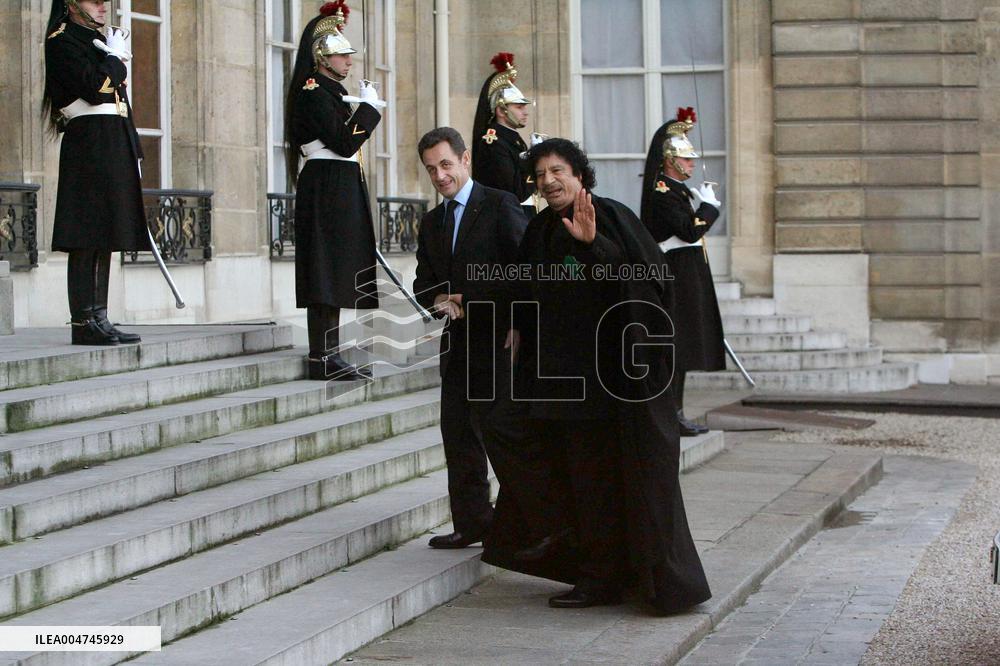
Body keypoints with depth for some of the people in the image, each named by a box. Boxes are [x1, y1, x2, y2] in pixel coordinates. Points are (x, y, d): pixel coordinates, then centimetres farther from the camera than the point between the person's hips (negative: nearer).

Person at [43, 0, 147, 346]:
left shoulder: (100, 39, 22)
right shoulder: (62, 42, -5)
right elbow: (96, 87, -19)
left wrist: (132, 150, 17)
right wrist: (116, 57, -2)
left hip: (114, 147, 9)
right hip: (88, 145, -9)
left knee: (104, 237, 8)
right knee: (86, 238, -9)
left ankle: (98, 319, 11)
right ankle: (83, 321, -9)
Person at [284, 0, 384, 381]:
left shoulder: (329, 93, 19)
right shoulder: (313, 93, -12)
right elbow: (344, 142, -19)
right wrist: (369, 106, -11)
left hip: (340, 193, 11)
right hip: (327, 190, -11)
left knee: (335, 276, 10)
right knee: (326, 275, -11)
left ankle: (329, 355, 14)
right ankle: (323, 359, -11)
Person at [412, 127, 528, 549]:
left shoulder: (500, 206, -6)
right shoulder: (432, 222, 17)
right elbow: (423, 284, 17)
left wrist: (467, 305, -15)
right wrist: (438, 302, -6)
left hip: (498, 340, -7)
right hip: (457, 342, 7)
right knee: (458, 435, 8)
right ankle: (472, 523, 15)